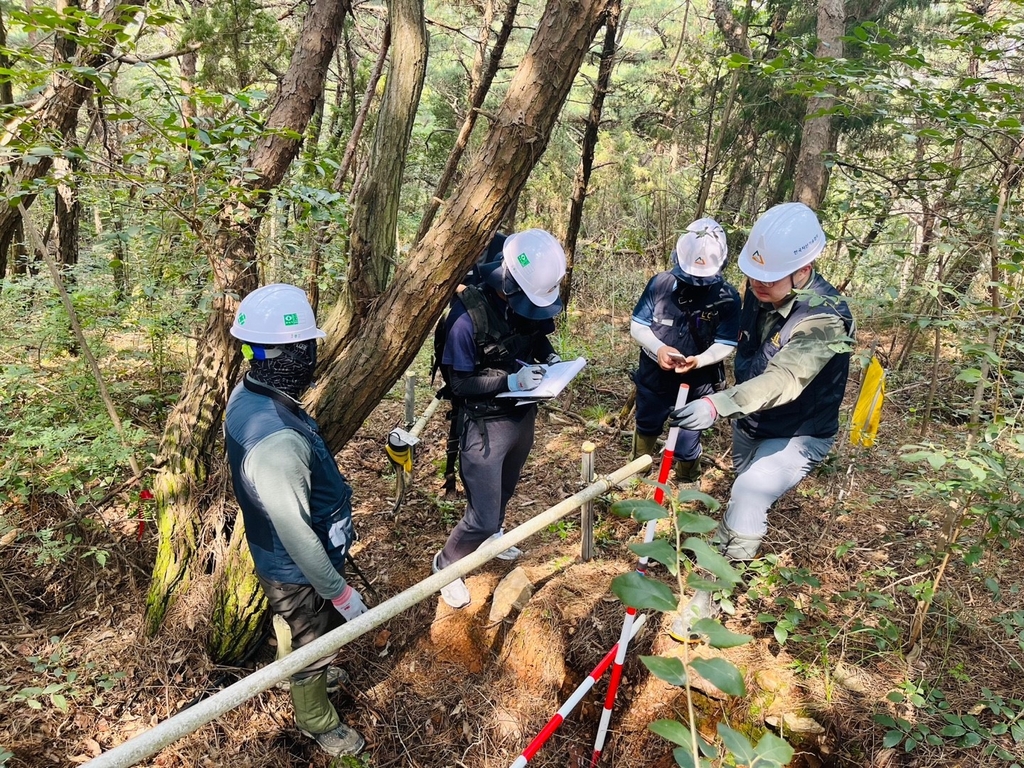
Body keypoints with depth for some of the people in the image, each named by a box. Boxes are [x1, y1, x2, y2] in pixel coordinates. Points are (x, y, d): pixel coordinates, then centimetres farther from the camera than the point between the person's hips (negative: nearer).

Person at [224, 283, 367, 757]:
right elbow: (297, 536, -31)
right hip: (298, 572, -8)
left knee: (304, 636, 35)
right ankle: (318, 722, 47)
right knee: (314, 647, 20)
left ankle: (306, 674, 63)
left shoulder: (248, 396, -11)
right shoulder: (276, 440, -41)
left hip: (276, 557, 8)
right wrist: (340, 592, -19)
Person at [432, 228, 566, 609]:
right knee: (483, 516, -1)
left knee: (504, 490, 28)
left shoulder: (531, 302, -9)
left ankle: (491, 534, 56)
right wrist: (510, 381, -30)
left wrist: (550, 357, -8)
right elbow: (457, 381, -20)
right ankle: (446, 563, 27)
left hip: (523, 416, 6)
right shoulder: (469, 314, -27)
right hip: (485, 424, -6)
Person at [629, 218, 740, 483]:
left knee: (687, 445, 9)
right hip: (653, 377, 2)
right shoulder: (660, 283, -13)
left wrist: (698, 360, -32)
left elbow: (725, 344, -13)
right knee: (646, 428, 27)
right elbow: (637, 326, -8)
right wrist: (658, 348, -27)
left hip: (696, 385, -2)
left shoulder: (727, 297, -15)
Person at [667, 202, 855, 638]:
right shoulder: (759, 290, -11)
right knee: (745, 490, 24)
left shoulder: (825, 319, -33)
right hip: (751, 424, 8)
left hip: (796, 435, -7)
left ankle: (706, 595, -8)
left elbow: (783, 379, -48)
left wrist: (719, 405, -62)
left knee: (748, 498, -23)